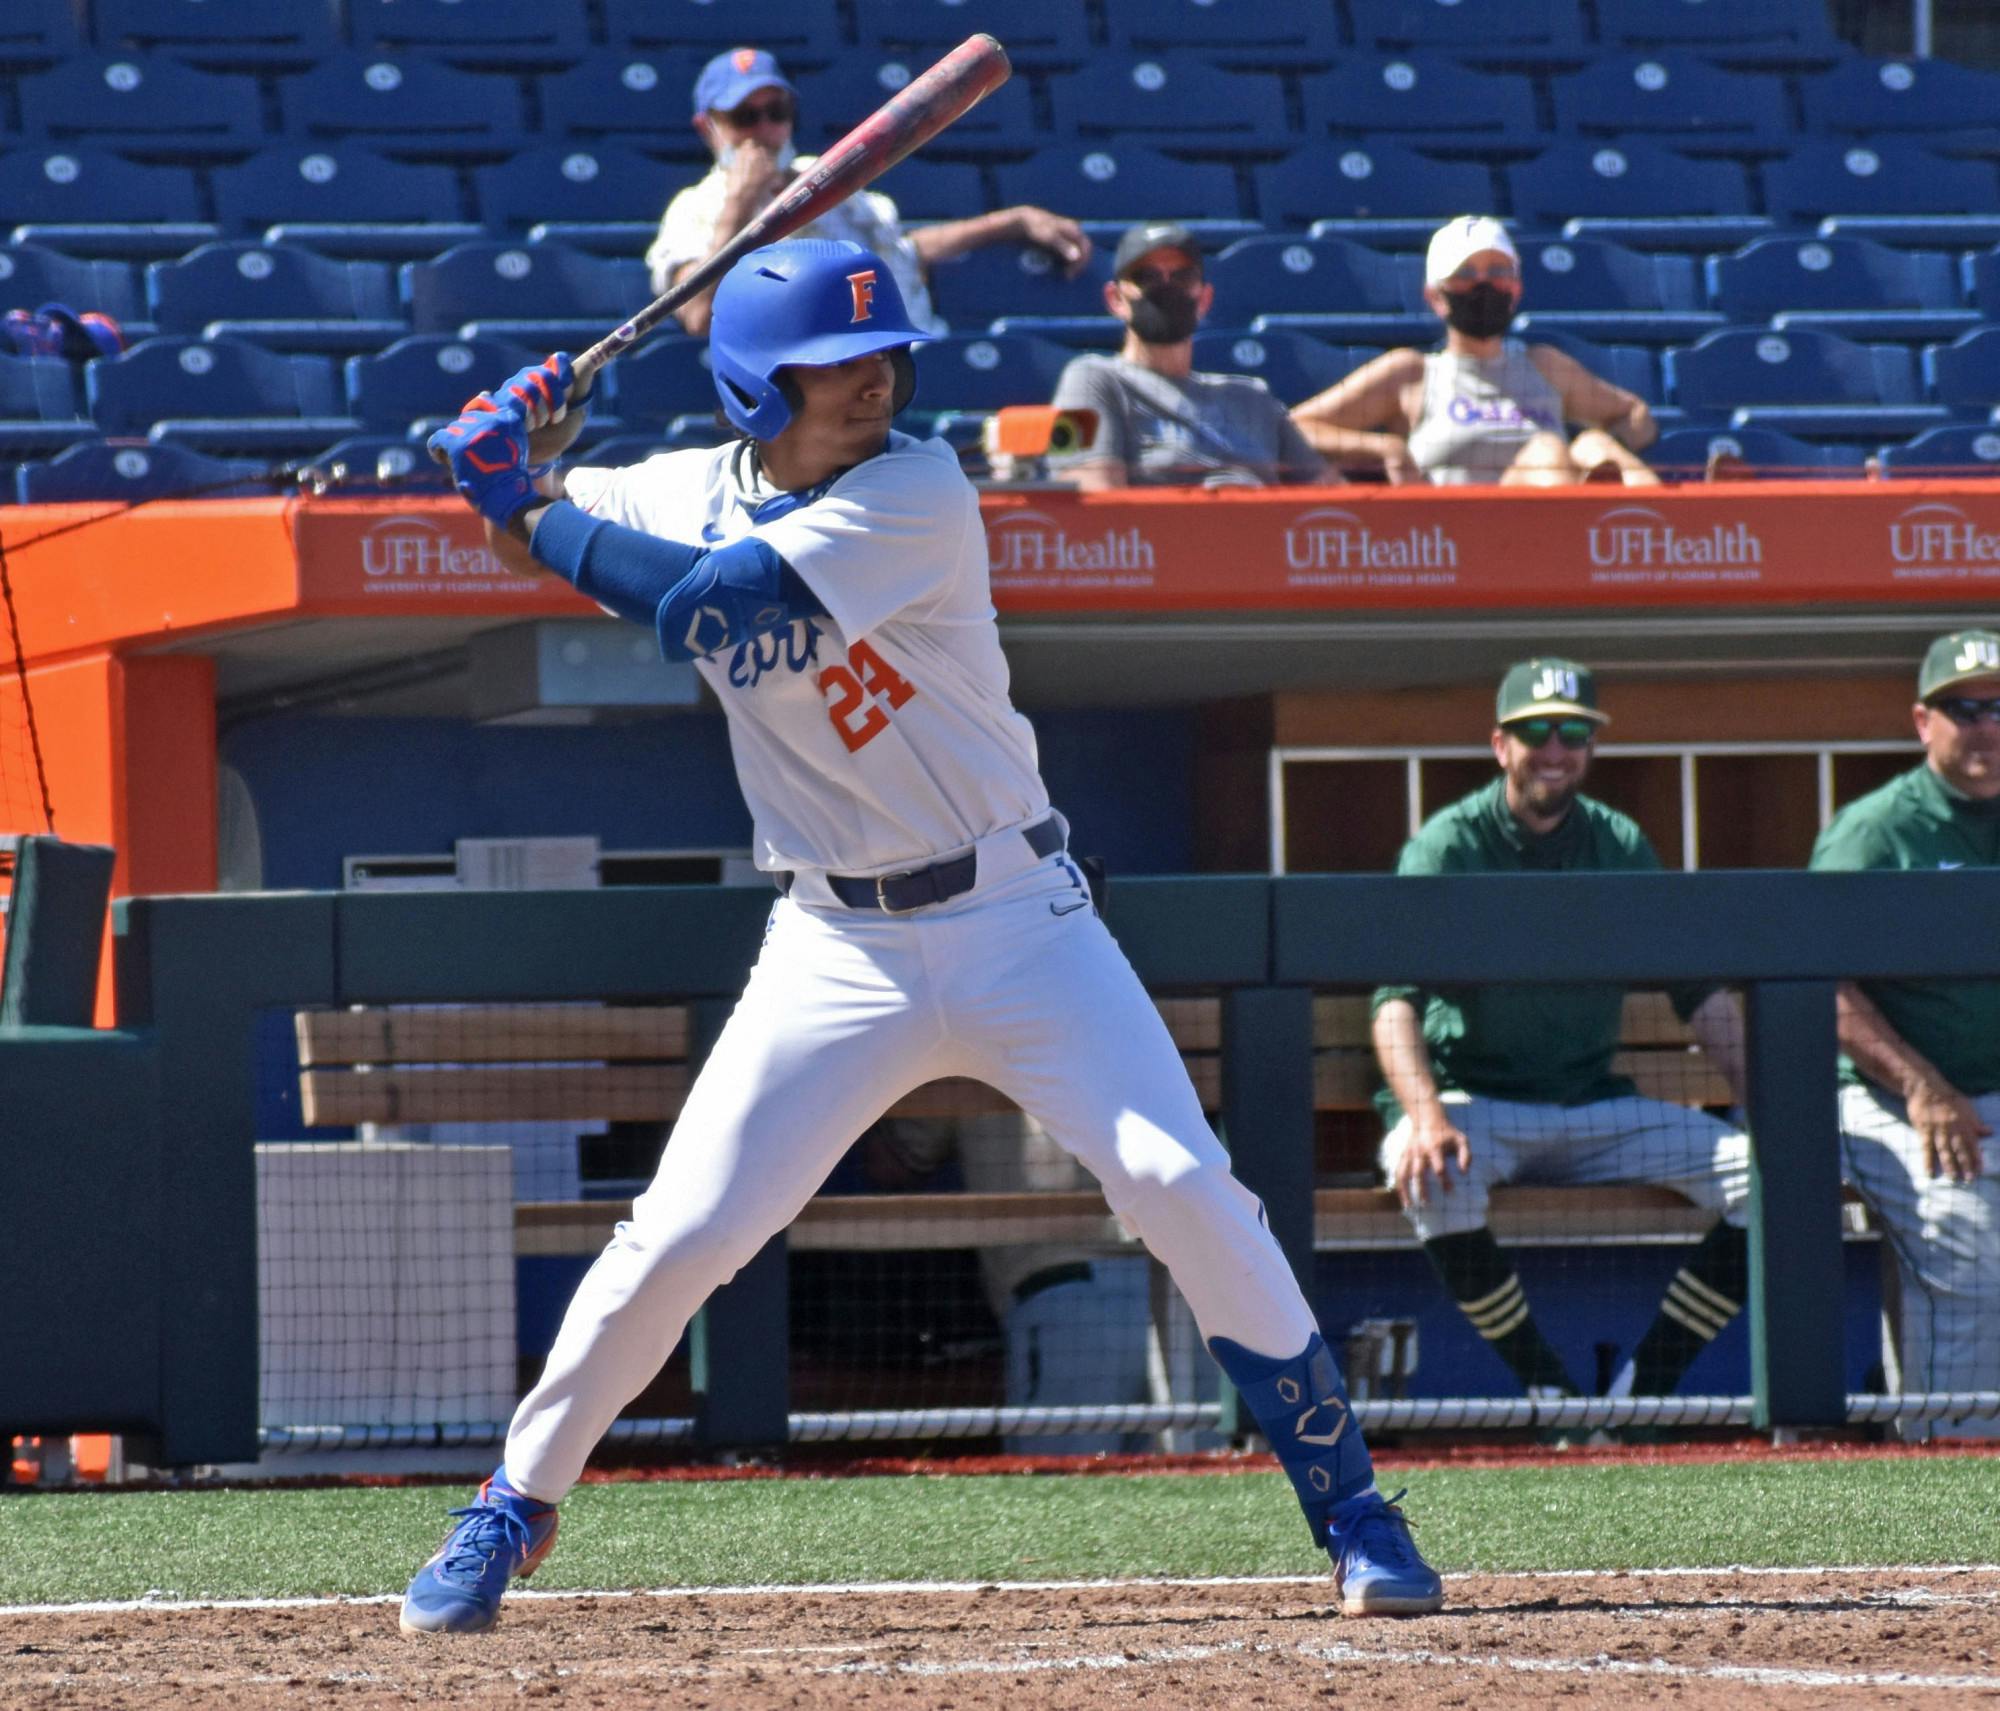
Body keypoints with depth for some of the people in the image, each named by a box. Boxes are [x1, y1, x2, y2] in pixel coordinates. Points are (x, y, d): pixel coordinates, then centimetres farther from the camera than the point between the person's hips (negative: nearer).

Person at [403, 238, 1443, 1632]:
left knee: (1183, 1185, -14)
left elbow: (713, 602, -26)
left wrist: (535, 516, -17)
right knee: (680, 1237, -5)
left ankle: (1350, 1507, -3)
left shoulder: (917, 495, -15)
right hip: (836, 945, 3)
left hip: (1018, 922, -3)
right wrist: (512, 465, -7)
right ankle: (515, 1506, 13)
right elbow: (534, 529, 17)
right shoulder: (691, 494, 1)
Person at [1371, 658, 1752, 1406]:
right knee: (1437, 1175, -39)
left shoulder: (1620, 847, 9)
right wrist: (1425, 1118, -36)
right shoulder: (1448, 847, -6)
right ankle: (1547, 1390, -24)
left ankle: (1645, 1386, -12)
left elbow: (1701, 993, 11)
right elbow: (1396, 1002, -17)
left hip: (1594, 1106, 4)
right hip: (1473, 1099, -4)